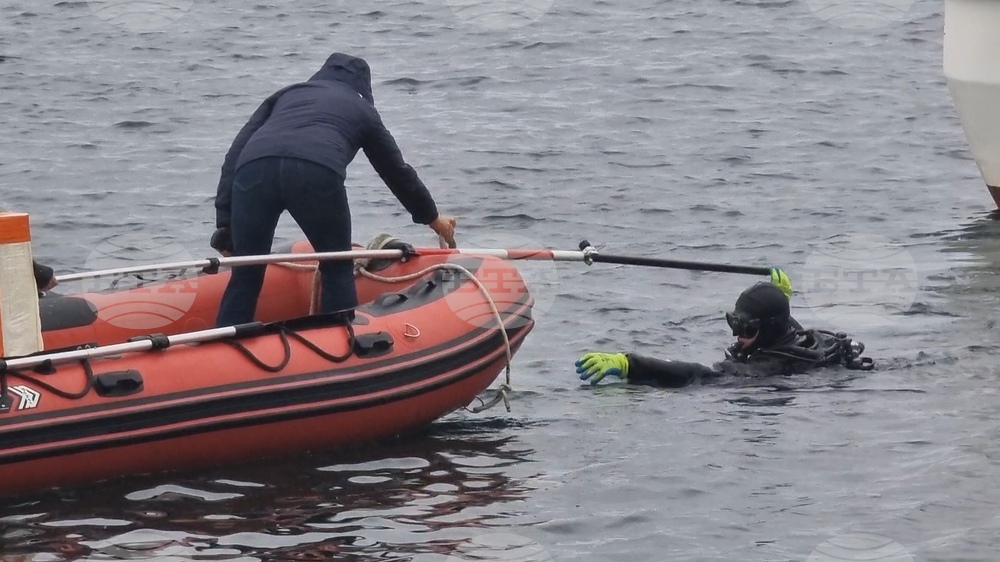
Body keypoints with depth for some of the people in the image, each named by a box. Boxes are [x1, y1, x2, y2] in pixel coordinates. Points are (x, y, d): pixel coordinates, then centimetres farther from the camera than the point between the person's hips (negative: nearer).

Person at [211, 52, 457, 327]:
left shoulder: (285, 95, 37)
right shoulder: (361, 109, 34)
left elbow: (236, 152, 24)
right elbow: (397, 170, 44)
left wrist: (224, 222, 20)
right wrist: (433, 217, 59)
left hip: (253, 170, 2)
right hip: (317, 172, -2)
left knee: (245, 276, 13)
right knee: (337, 271, 18)